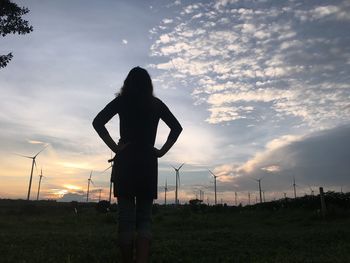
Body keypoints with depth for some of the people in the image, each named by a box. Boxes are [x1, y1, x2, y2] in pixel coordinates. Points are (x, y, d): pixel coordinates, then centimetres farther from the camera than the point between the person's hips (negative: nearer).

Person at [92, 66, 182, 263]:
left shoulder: (121, 101, 5)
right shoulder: (156, 104, 11)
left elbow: (98, 122, -6)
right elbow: (177, 127, 8)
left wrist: (114, 147, -5)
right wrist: (162, 151, 6)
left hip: (126, 161, -1)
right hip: (148, 162, 1)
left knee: (126, 216, 2)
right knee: (145, 216, 3)